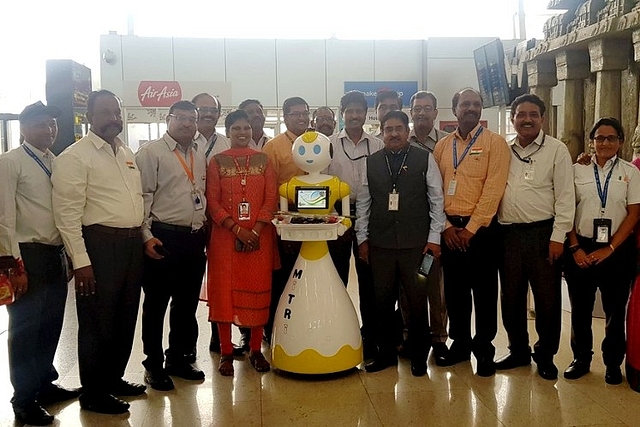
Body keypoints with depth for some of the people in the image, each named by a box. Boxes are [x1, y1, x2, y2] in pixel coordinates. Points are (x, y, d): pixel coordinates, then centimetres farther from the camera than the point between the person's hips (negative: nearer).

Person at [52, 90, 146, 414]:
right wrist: (81, 262, -18)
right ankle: (93, 393, 20)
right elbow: (67, 214, -14)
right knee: (98, 321, 4)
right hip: (99, 245, -7)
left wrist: (146, 236, 15)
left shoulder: (127, 154, 15)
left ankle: (114, 378, 34)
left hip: (132, 243, 8)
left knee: (125, 317, 17)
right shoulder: (74, 156, -9)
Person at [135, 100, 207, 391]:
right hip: (163, 237, -6)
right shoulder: (151, 152, -3)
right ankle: (154, 366, 18)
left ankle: (180, 359, 29)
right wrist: (146, 236, -16)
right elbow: (142, 196, -10)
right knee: (156, 304, 5)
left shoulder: (200, 158, 16)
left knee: (187, 303, 14)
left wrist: (204, 229, 11)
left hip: (195, 238, 6)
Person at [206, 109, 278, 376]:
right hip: (226, 237, -1)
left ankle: (255, 350, 18)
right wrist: (238, 229, -13)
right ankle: (226, 352, 13)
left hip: (260, 236, 1)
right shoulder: (218, 161, 3)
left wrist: (256, 230, -11)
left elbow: (271, 199, 2)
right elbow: (213, 202, -2)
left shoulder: (263, 160, 7)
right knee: (224, 290, 2)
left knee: (258, 291, 5)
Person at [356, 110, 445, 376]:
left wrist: (434, 238, -4)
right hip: (380, 243, 2)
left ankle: (418, 356, 21)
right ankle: (386, 353, 25)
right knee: (382, 300, 9)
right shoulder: (371, 162, 8)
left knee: (417, 301, 5)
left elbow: (436, 200, 1)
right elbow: (363, 202, 9)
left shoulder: (425, 159, 1)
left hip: (416, 242, -2)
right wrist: (362, 238, 6)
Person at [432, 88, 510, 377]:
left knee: (484, 291, 3)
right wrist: (446, 226, -5)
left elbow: (493, 189, -10)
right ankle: (460, 343, 25)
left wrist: (471, 228, -14)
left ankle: (484, 349, 17)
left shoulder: (495, 143, -2)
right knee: (454, 289, 11)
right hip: (449, 229, 4)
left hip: (481, 228, -4)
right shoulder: (442, 146, 10)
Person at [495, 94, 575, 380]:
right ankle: (518, 351, 30)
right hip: (509, 234, 4)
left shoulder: (557, 150, -1)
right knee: (511, 297, 13)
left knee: (547, 299, 5)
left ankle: (545, 356, 24)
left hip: (543, 233, -3)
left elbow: (565, 196, -5)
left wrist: (558, 237, -11)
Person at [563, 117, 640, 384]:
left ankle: (613, 363, 26)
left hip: (617, 250, 0)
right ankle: (581, 359, 25)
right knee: (580, 308, 9)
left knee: (615, 309, 10)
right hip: (581, 249, 1)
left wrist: (609, 249, -10)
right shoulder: (577, 170, 3)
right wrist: (574, 247, -6)